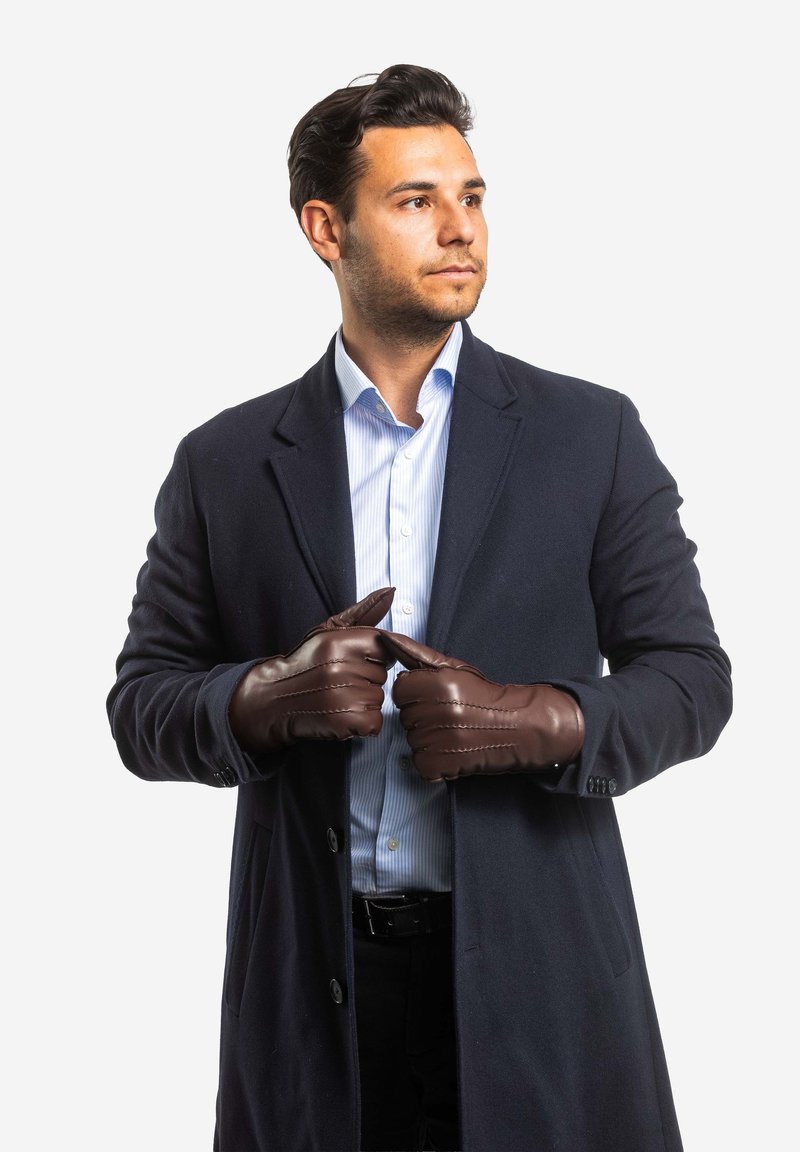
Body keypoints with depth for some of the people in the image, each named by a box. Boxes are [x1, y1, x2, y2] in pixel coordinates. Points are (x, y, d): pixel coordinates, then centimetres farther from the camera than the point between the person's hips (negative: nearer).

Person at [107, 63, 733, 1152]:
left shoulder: (590, 434, 2)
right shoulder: (224, 462, 4)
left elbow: (692, 677, 2)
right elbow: (141, 707, 5)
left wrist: (543, 722, -16)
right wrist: (267, 696, -15)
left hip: (538, 971, 0)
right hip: (311, 983, 1)